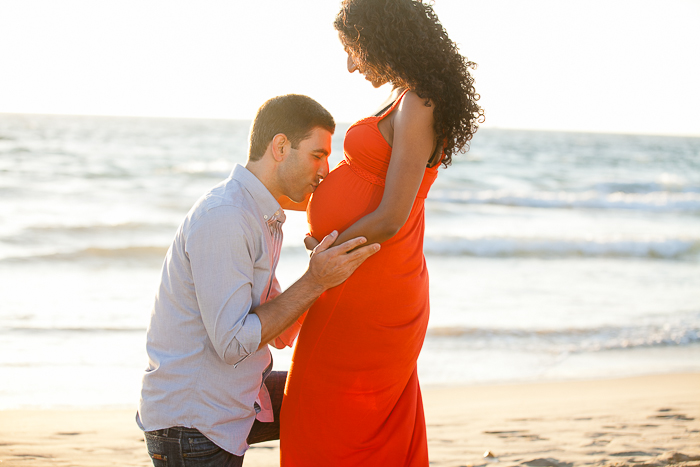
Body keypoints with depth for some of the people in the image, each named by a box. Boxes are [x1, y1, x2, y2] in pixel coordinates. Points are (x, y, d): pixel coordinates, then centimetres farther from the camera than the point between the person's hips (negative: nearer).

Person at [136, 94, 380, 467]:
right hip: (192, 427, -9)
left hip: (235, 400, 9)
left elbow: (279, 334, 12)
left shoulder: (263, 218, 10)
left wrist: (329, 272, 1)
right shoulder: (222, 219, -22)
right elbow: (233, 343, -26)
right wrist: (314, 282, -22)